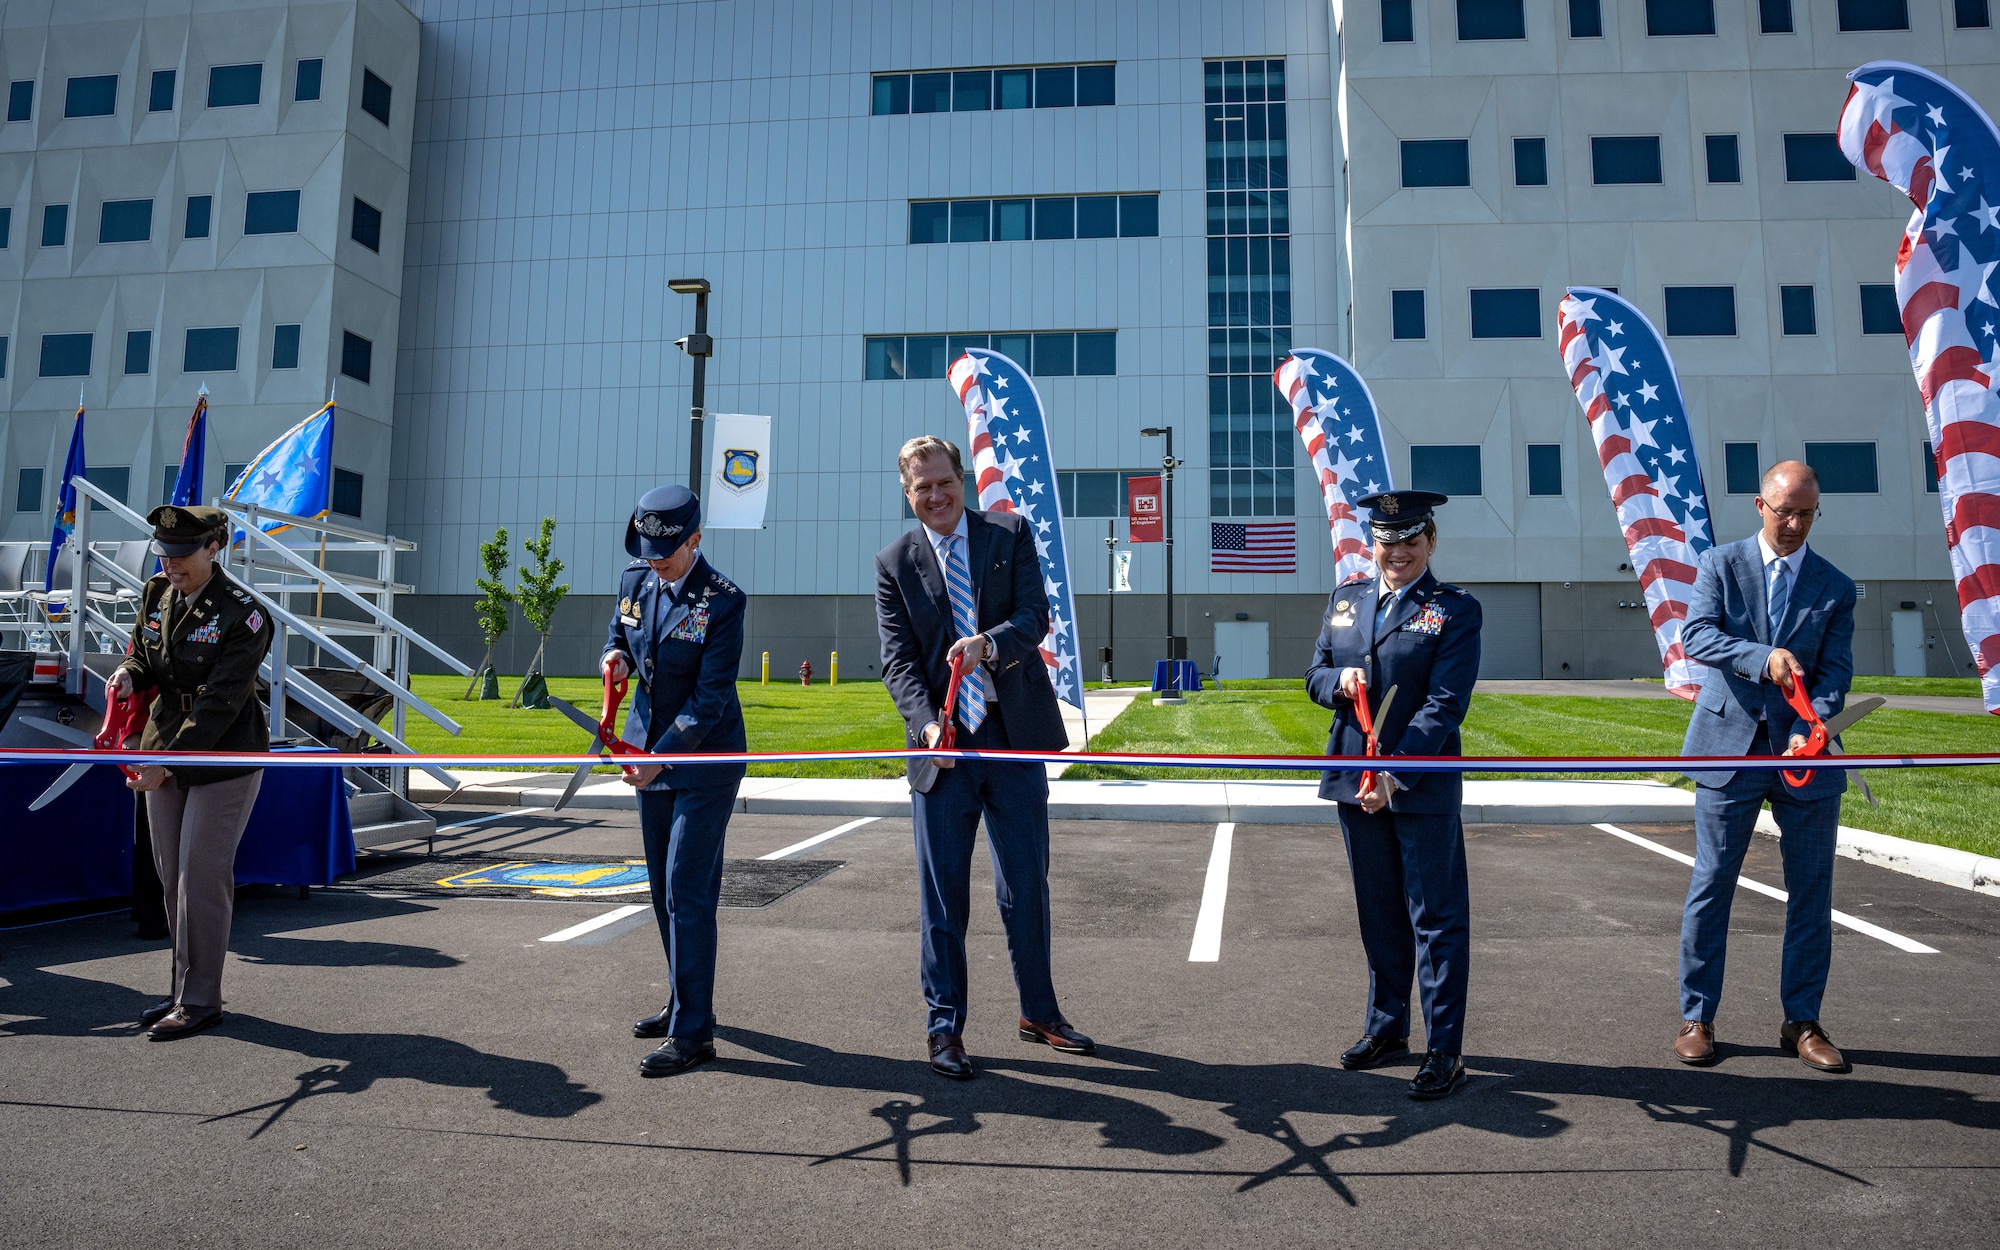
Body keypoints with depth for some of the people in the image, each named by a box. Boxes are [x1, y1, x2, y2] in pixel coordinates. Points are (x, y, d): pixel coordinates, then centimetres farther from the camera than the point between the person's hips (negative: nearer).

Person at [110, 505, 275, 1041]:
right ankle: (186, 989, 24)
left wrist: (167, 763, -26)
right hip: (163, 749, 7)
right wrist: (129, 675, -8)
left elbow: (219, 704, -22)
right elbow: (145, 658, 16)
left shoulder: (242, 615, -18)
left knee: (201, 876, -3)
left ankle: (200, 1000, 8)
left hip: (223, 758, -7)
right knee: (171, 875, 12)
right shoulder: (158, 594, 3)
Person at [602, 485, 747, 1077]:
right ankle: (687, 1002, 30)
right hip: (651, 751, 7)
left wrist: (661, 758, -23)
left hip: (705, 757, -7)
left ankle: (693, 1031, 0)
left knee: (687, 890, -8)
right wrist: (614, 656, -4)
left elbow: (711, 696, -19)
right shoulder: (634, 581, 3)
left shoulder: (723, 600, -17)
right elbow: (618, 636, 20)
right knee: (664, 888, 15)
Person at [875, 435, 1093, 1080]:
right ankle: (945, 1026, 19)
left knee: (1027, 885, 11)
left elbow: (1036, 617, -6)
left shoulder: (1011, 535, 5)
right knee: (942, 894, 5)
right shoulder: (894, 563, 4)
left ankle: (1039, 1012, 29)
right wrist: (926, 723, -21)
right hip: (942, 745, -1)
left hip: (1015, 736, 1)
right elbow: (899, 660, -3)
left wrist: (989, 643, -27)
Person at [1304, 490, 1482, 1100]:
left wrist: (1395, 776, -21)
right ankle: (1386, 1027, 32)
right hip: (1355, 779, 5)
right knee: (1378, 913, 17)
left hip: (1423, 786, -5)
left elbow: (1444, 705, -13)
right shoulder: (1346, 597, 10)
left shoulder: (1455, 610, -6)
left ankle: (1444, 1050, 13)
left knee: (1436, 917, 2)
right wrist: (1338, 680, -12)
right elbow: (1315, 675, 13)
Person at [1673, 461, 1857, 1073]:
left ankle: (1802, 1022, 22)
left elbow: (1835, 674, -2)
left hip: (1804, 756, 2)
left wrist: (1809, 730, -20)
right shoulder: (1721, 564, 2)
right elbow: (1695, 635, -12)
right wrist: (1764, 658, -28)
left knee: (1812, 892, 8)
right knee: (1710, 886, 2)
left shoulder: (1836, 588, 7)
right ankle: (1697, 1018, 12)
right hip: (1730, 747, -2)